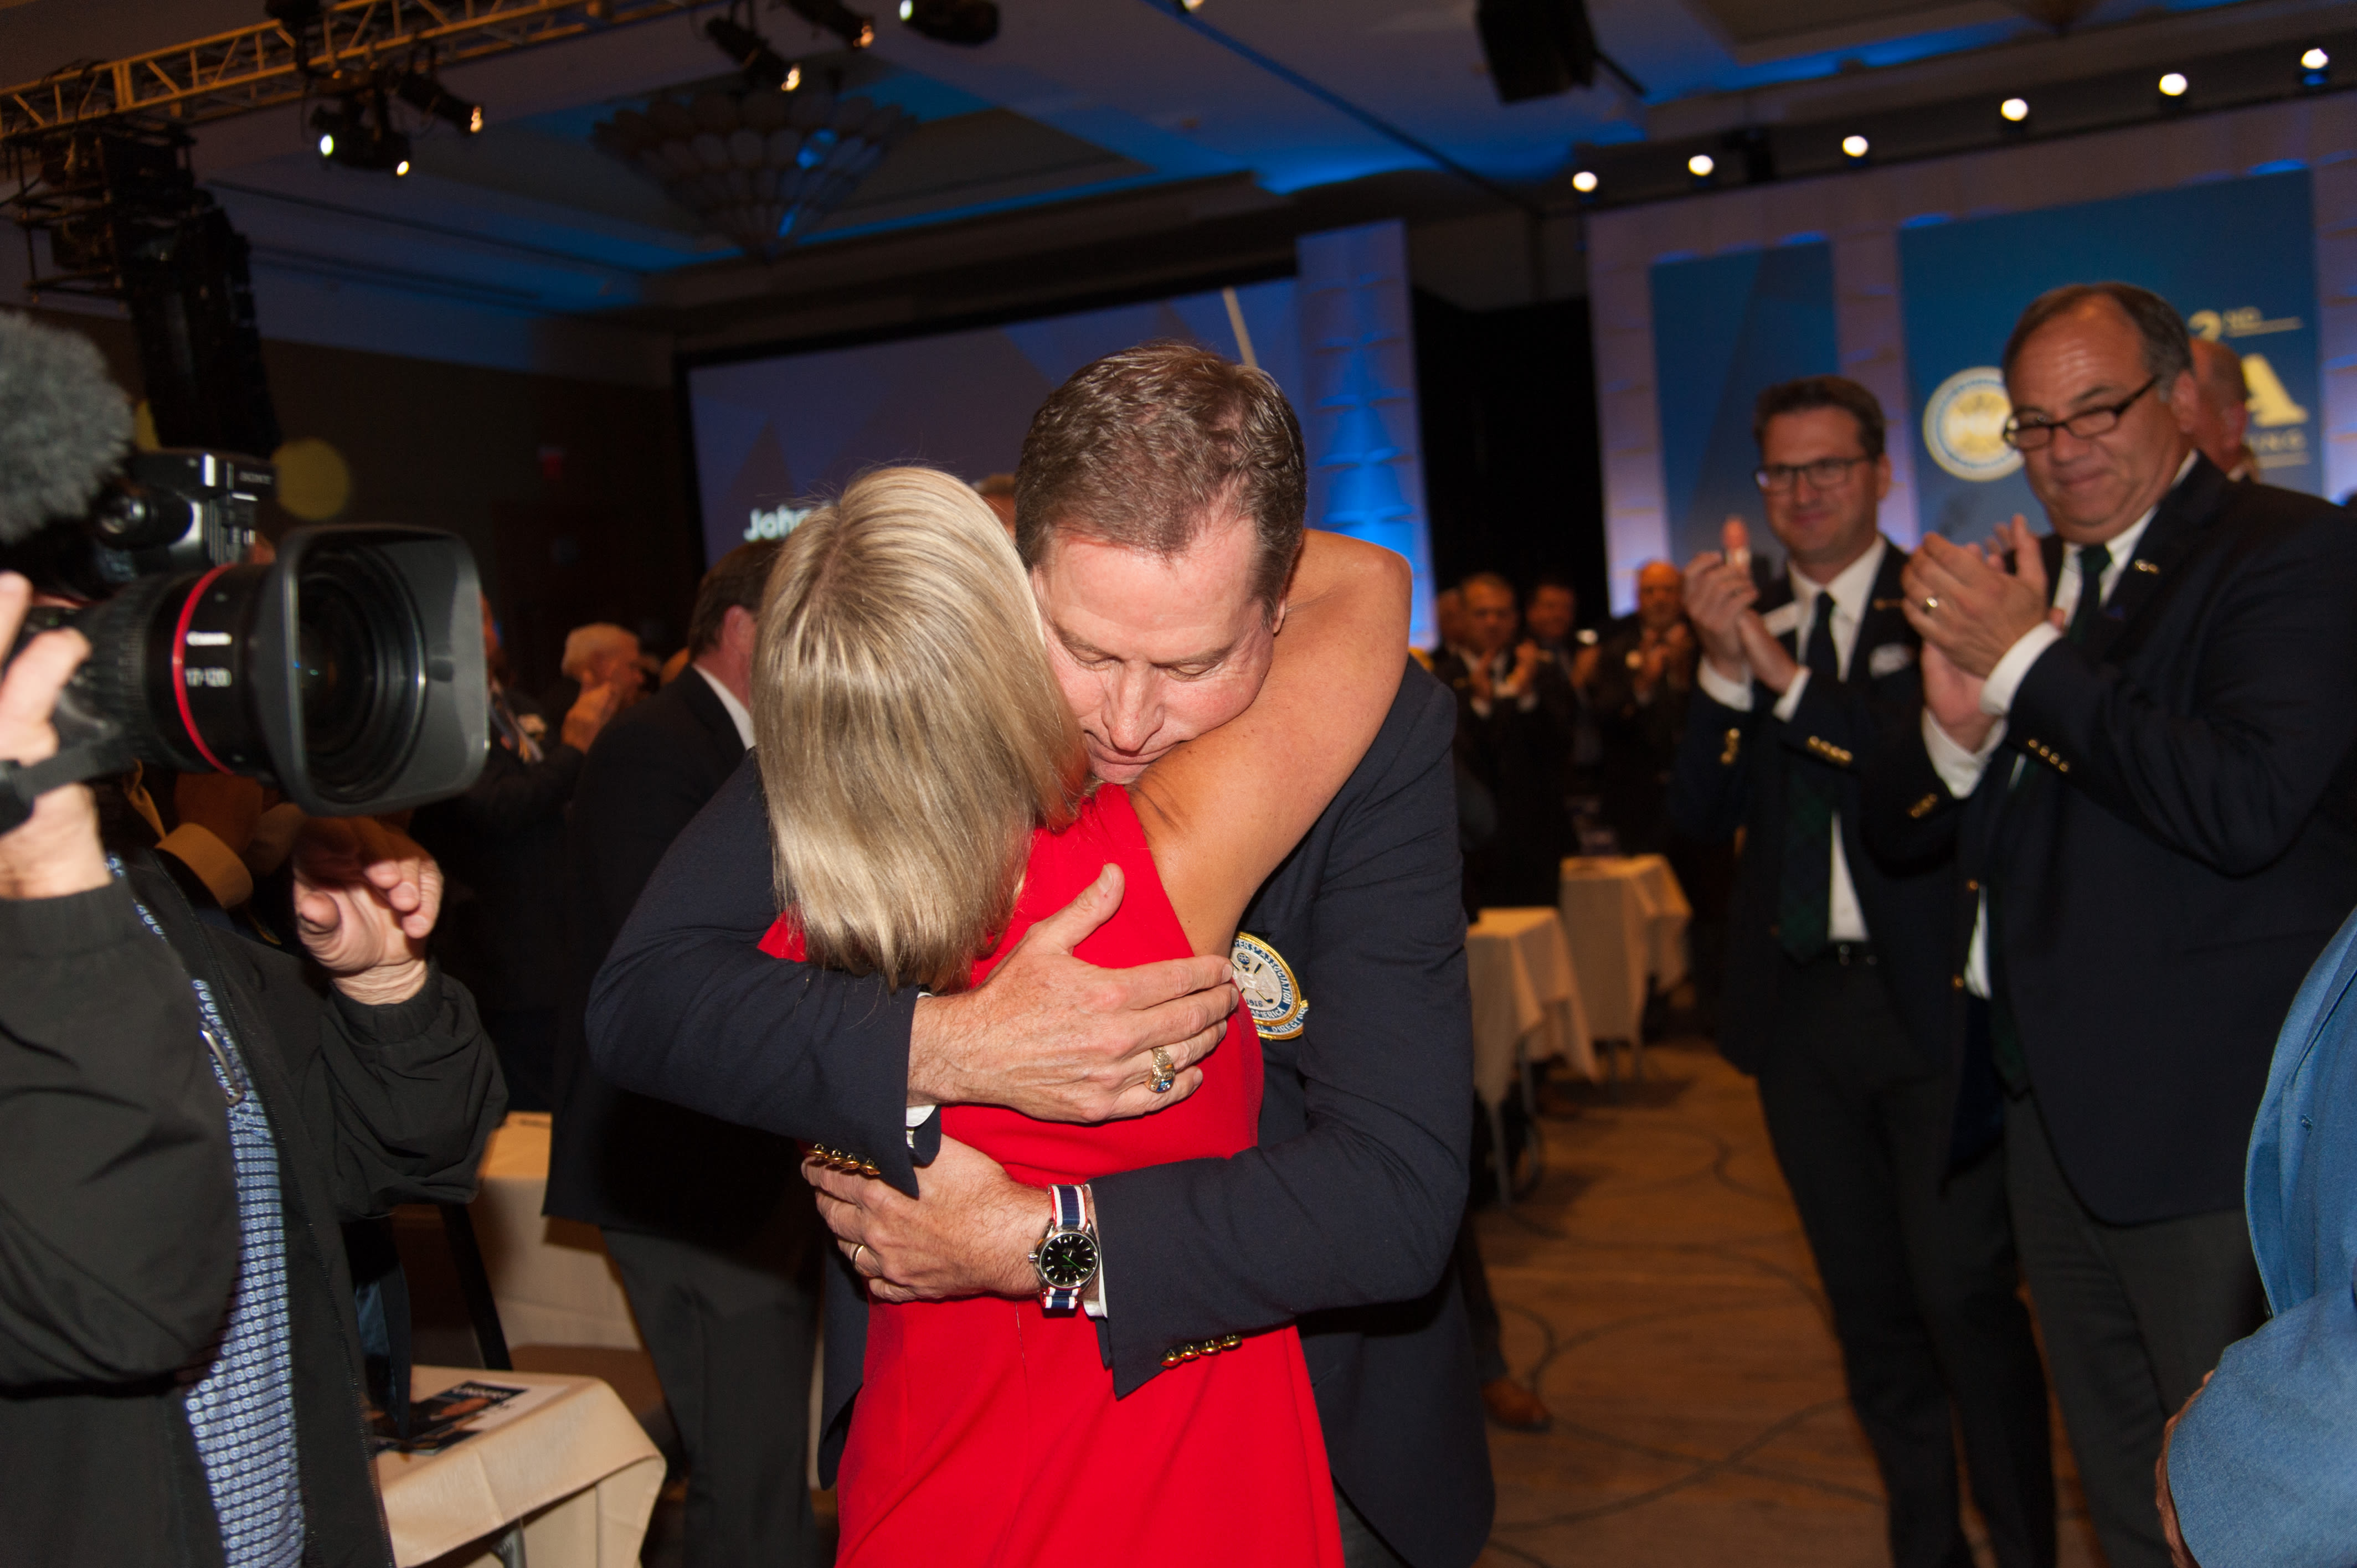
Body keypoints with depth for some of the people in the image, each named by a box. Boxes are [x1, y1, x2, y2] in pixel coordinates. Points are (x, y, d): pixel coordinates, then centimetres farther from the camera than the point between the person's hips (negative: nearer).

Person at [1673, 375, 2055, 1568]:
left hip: (1935, 999, -4)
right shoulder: (1744, 620, 9)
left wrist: (1790, 677, -23)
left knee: (1961, 1292, -4)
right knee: (1868, 1305, 14)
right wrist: (1724, 668, -15)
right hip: (1799, 1002, 5)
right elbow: (1699, 816, 0)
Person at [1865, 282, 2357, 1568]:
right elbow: (1900, 833, 8)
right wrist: (1957, 722, -13)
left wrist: (2030, 660, -21)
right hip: (2052, 1101, 7)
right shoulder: (2020, 583, 11)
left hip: (2207, 1115, -7)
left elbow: (2247, 805, -26)